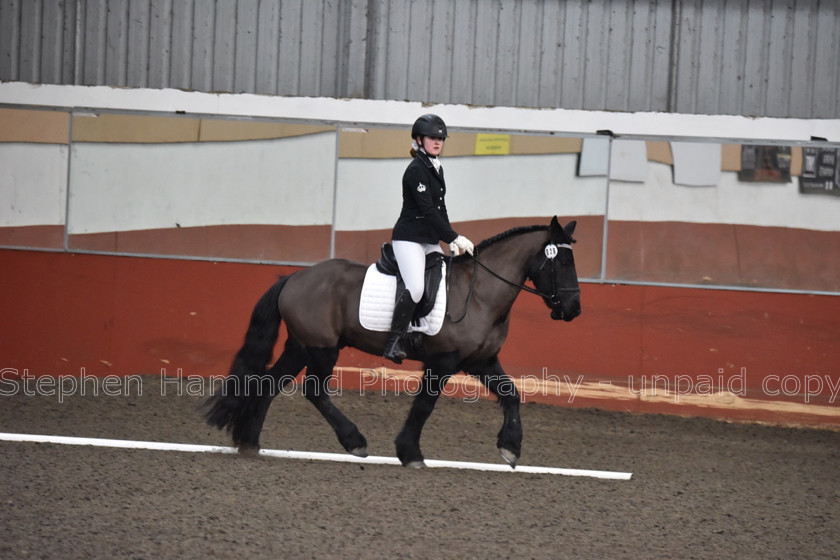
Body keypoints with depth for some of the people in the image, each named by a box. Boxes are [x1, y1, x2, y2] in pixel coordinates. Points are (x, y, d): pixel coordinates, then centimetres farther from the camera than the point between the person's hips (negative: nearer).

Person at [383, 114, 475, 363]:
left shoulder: (436, 169, 15)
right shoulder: (416, 170, -13)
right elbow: (428, 210, -19)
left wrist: (451, 241, 6)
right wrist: (454, 238, -20)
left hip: (430, 241, 10)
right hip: (409, 238, -10)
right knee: (415, 288, -25)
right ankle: (393, 343, -23)